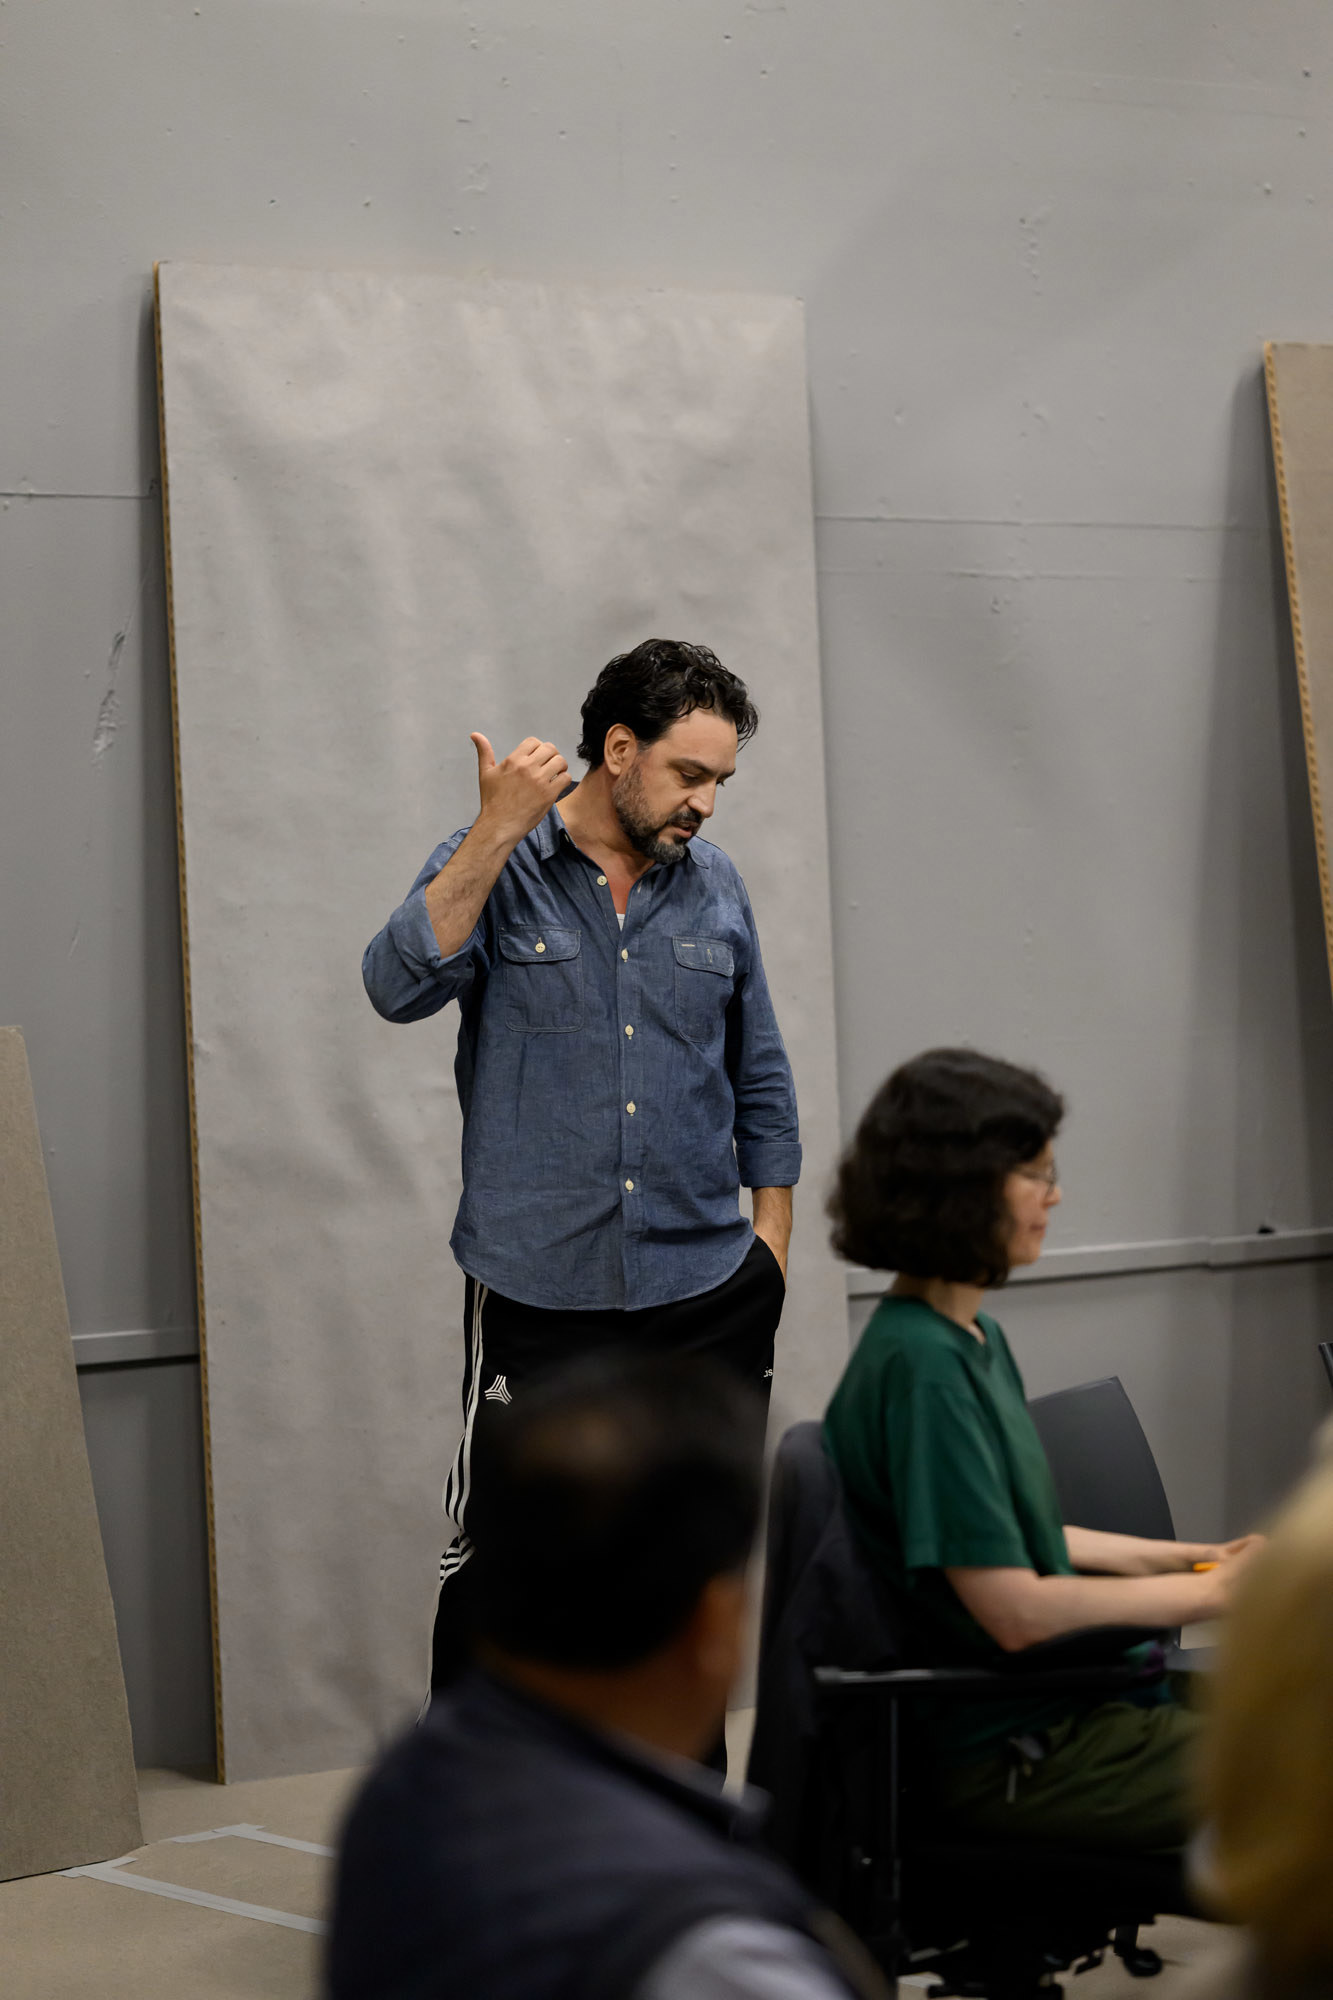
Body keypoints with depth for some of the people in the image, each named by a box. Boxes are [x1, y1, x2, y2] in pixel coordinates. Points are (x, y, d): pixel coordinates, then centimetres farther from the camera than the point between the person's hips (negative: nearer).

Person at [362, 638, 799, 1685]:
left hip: (706, 1293, 4)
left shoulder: (715, 888, 9)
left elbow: (762, 1085, 17)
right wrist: (501, 829, -22)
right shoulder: (496, 869, -2)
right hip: (538, 1292, -3)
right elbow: (403, 984, -21)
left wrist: (771, 1254, 11)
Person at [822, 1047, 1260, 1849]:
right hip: (1013, 1750, -10)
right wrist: (1213, 1591, -10)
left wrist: (1190, 1557, 11)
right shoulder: (919, 1364, -19)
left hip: (1069, 1702, 10)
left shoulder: (977, 1339, 12)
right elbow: (1016, 1609, -21)